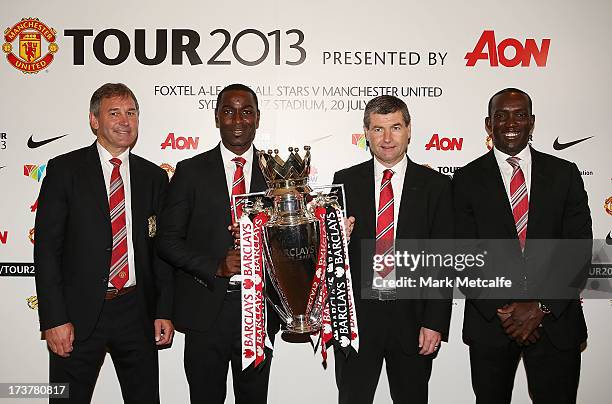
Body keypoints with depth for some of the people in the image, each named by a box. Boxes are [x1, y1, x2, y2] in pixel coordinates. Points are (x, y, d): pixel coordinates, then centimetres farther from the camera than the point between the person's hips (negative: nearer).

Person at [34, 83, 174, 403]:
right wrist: (54, 318, -11)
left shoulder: (154, 177, 8)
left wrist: (165, 312, 3)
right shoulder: (64, 169, -1)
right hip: (79, 313, -2)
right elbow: (46, 247, -5)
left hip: (137, 312, 3)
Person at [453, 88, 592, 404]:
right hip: (490, 320, 0)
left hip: (556, 319, 1)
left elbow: (579, 249, -3)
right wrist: (503, 309, -13)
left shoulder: (564, 174, 3)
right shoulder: (467, 180, 0)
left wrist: (541, 306, -12)